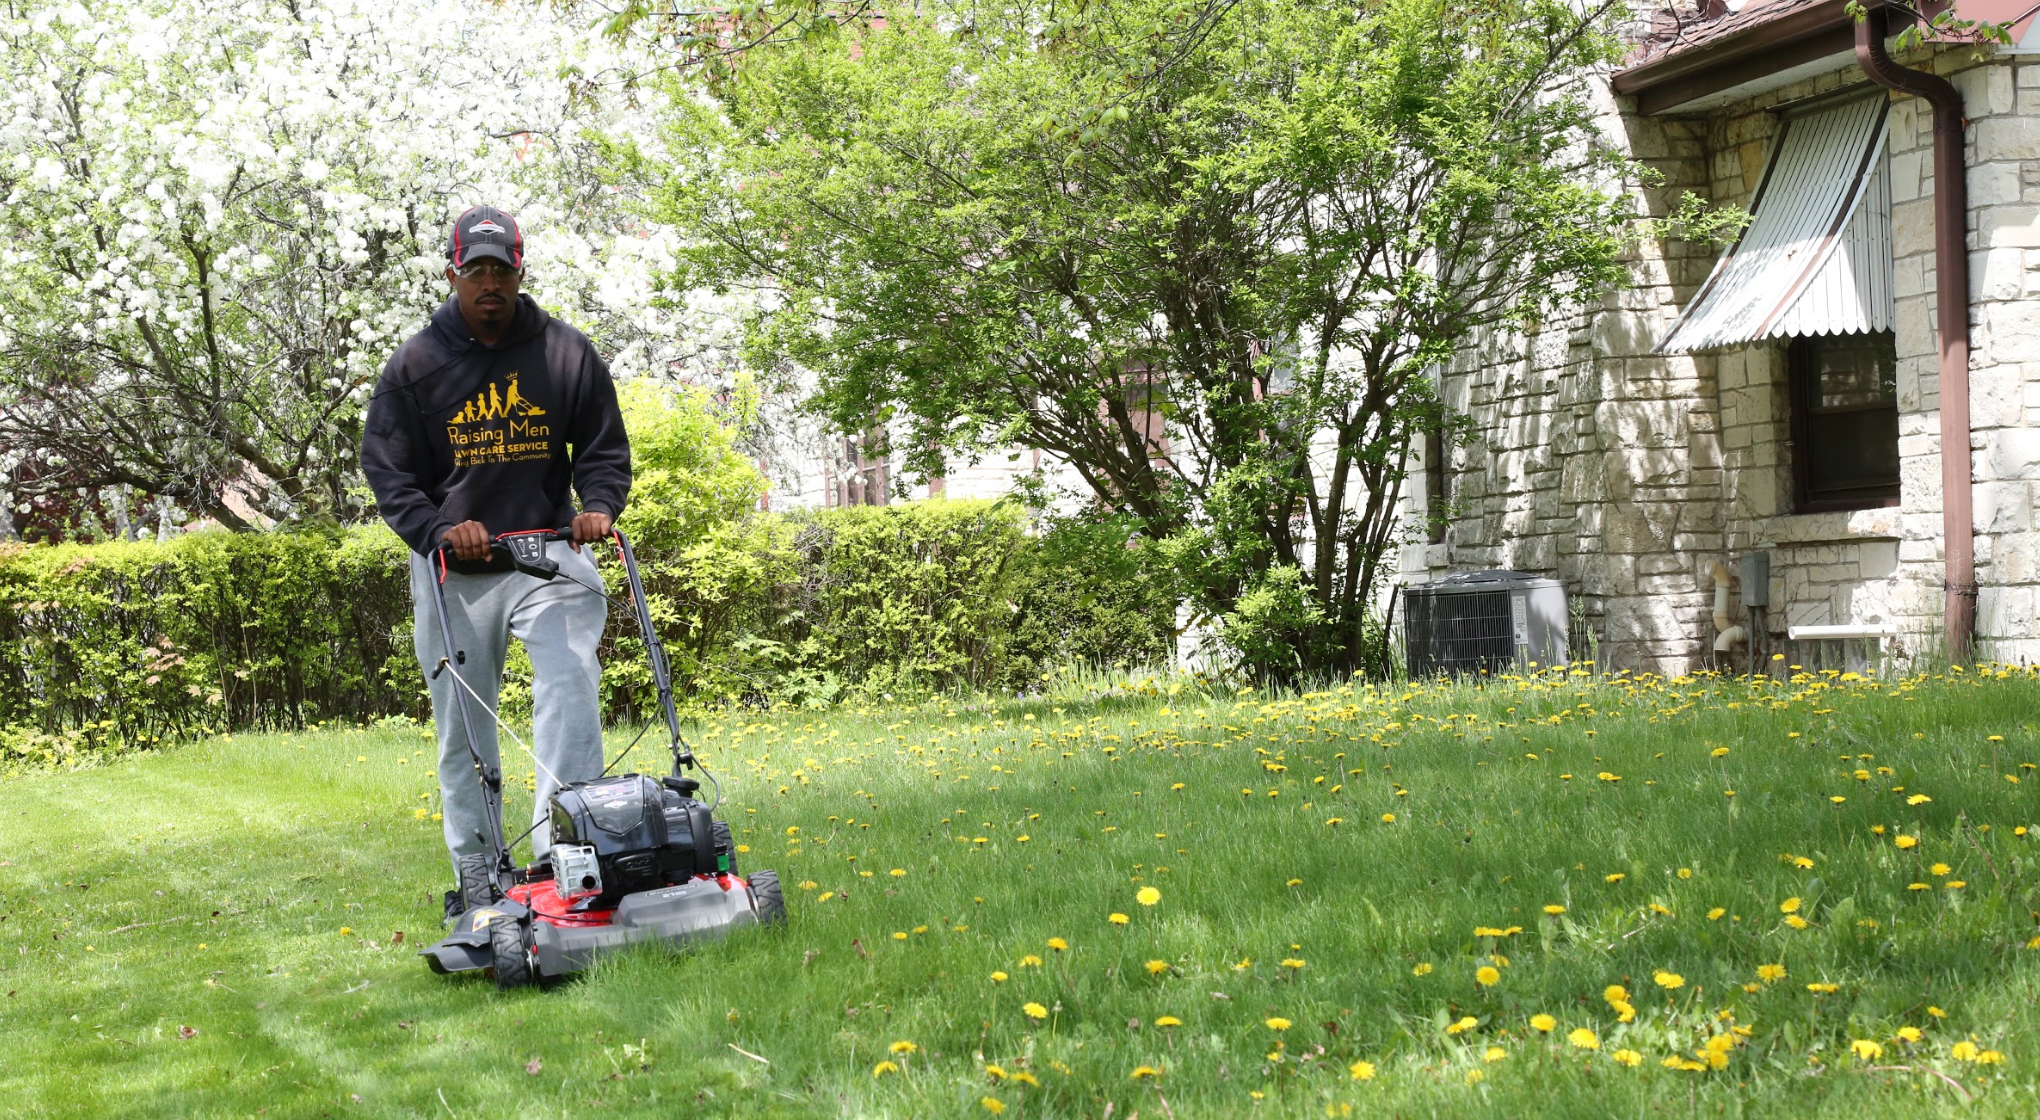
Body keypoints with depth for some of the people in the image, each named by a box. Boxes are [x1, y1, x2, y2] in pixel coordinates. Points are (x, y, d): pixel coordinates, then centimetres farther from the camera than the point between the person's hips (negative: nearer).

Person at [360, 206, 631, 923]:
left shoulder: (567, 353, 3)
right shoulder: (415, 364, 1)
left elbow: (605, 450, 11)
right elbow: (387, 470, 2)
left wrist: (598, 506, -10)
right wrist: (441, 530, -14)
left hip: (546, 552, 0)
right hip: (452, 569, 1)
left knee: (571, 679, -24)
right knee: (462, 726, 6)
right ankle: (476, 878, 17)